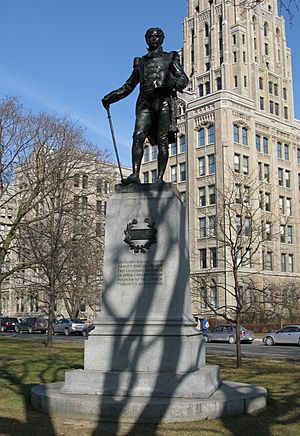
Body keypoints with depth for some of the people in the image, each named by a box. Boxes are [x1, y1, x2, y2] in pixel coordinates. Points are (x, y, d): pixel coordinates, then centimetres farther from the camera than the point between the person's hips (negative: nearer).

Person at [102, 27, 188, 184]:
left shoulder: (170, 58, 18)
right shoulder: (140, 62, 27)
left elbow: (184, 79, 7)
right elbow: (128, 86, 27)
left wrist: (171, 83, -16)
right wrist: (110, 98, 14)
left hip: (163, 101, -3)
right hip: (145, 102, 3)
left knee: (162, 140, -10)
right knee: (138, 136, -16)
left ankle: (160, 177, -13)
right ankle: (135, 174, -22)